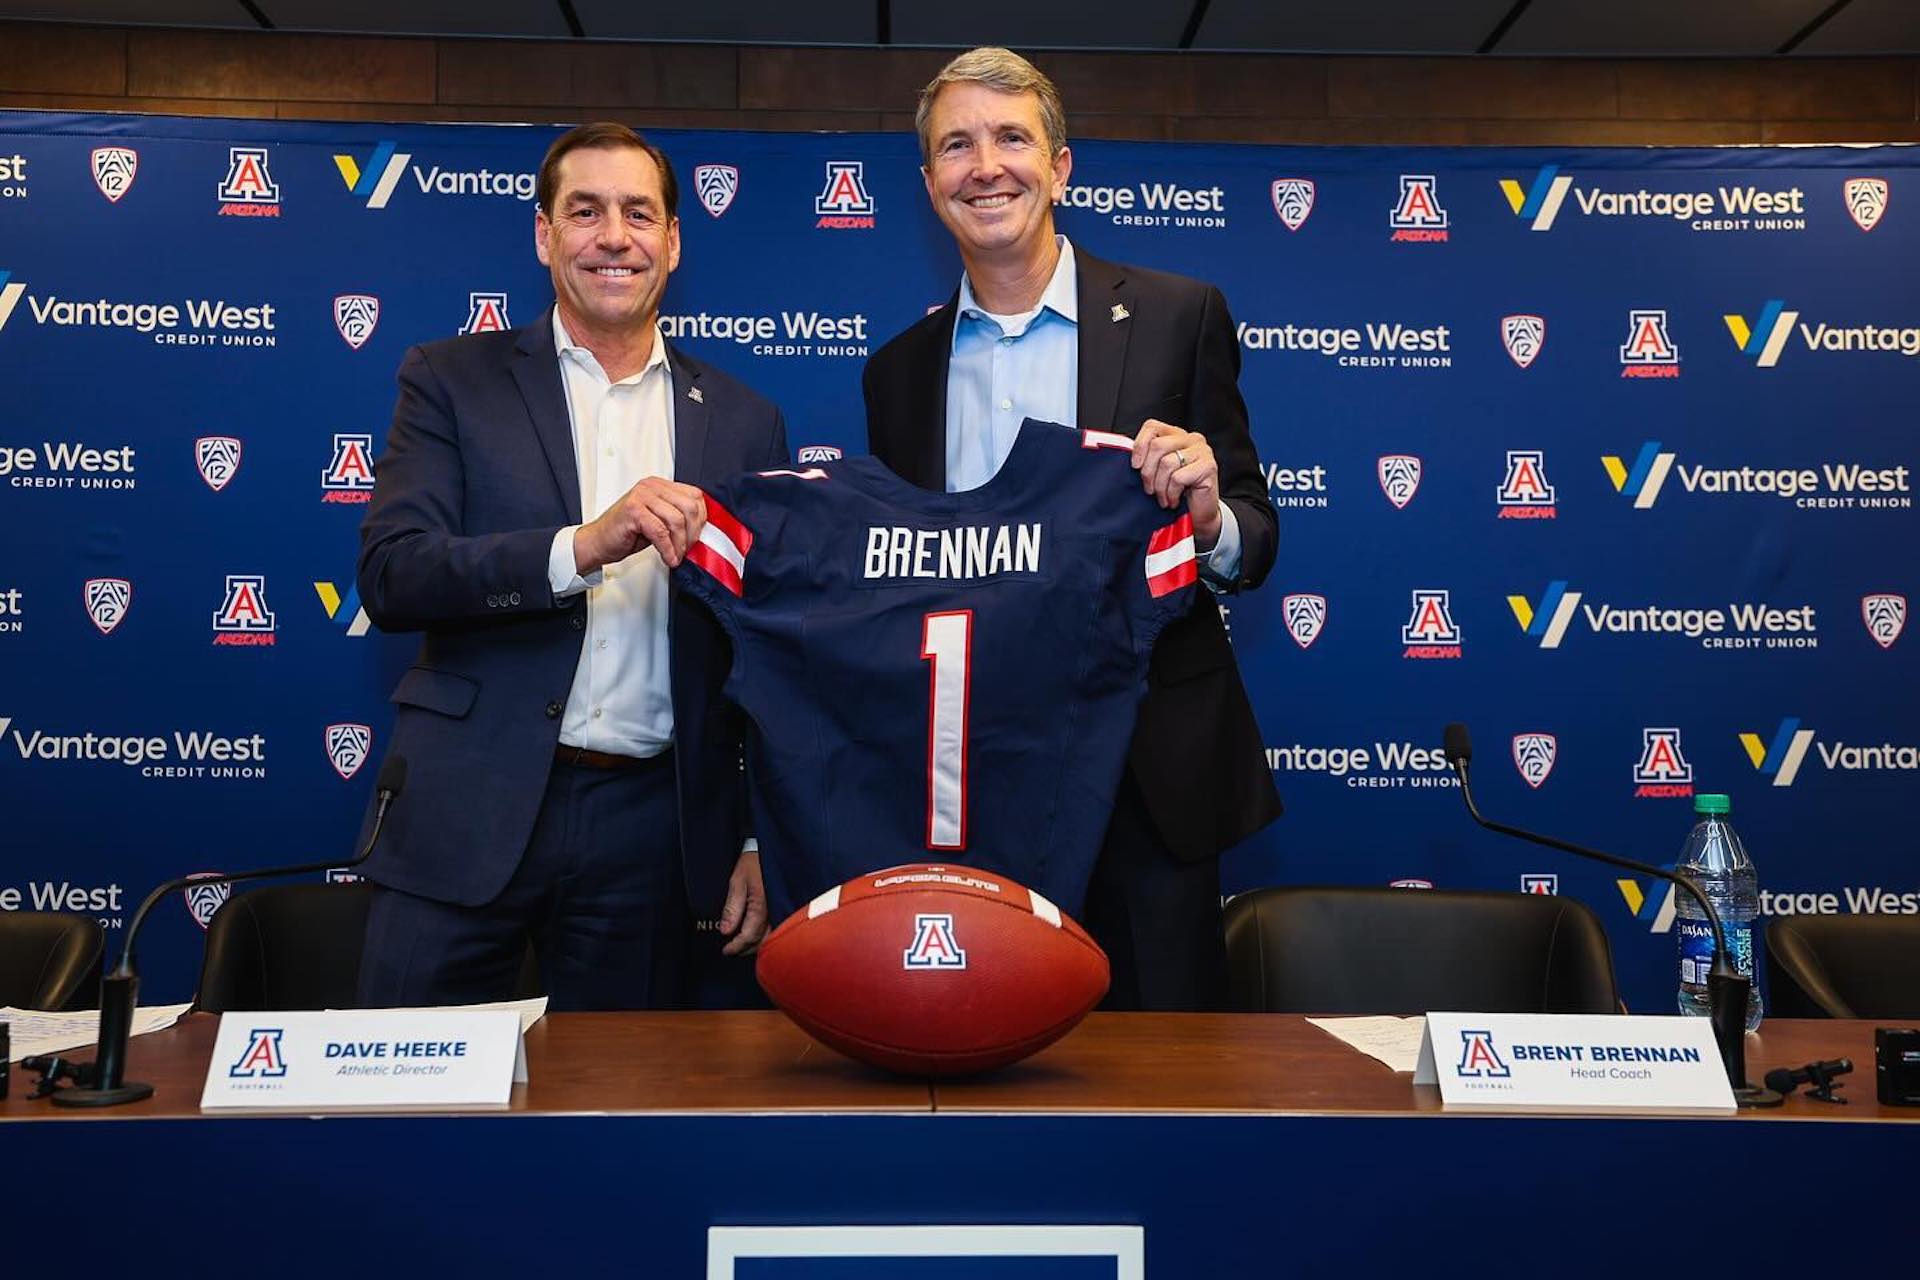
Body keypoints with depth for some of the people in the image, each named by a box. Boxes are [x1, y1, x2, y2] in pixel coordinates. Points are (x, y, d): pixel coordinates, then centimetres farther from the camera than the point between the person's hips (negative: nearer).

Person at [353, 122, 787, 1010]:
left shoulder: (743, 422, 9)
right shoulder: (452, 381, 4)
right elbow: (390, 578, -10)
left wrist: (762, 840, 5)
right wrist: (581, 548, -23)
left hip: (649, 827, 2)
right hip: (470, 812, -1)